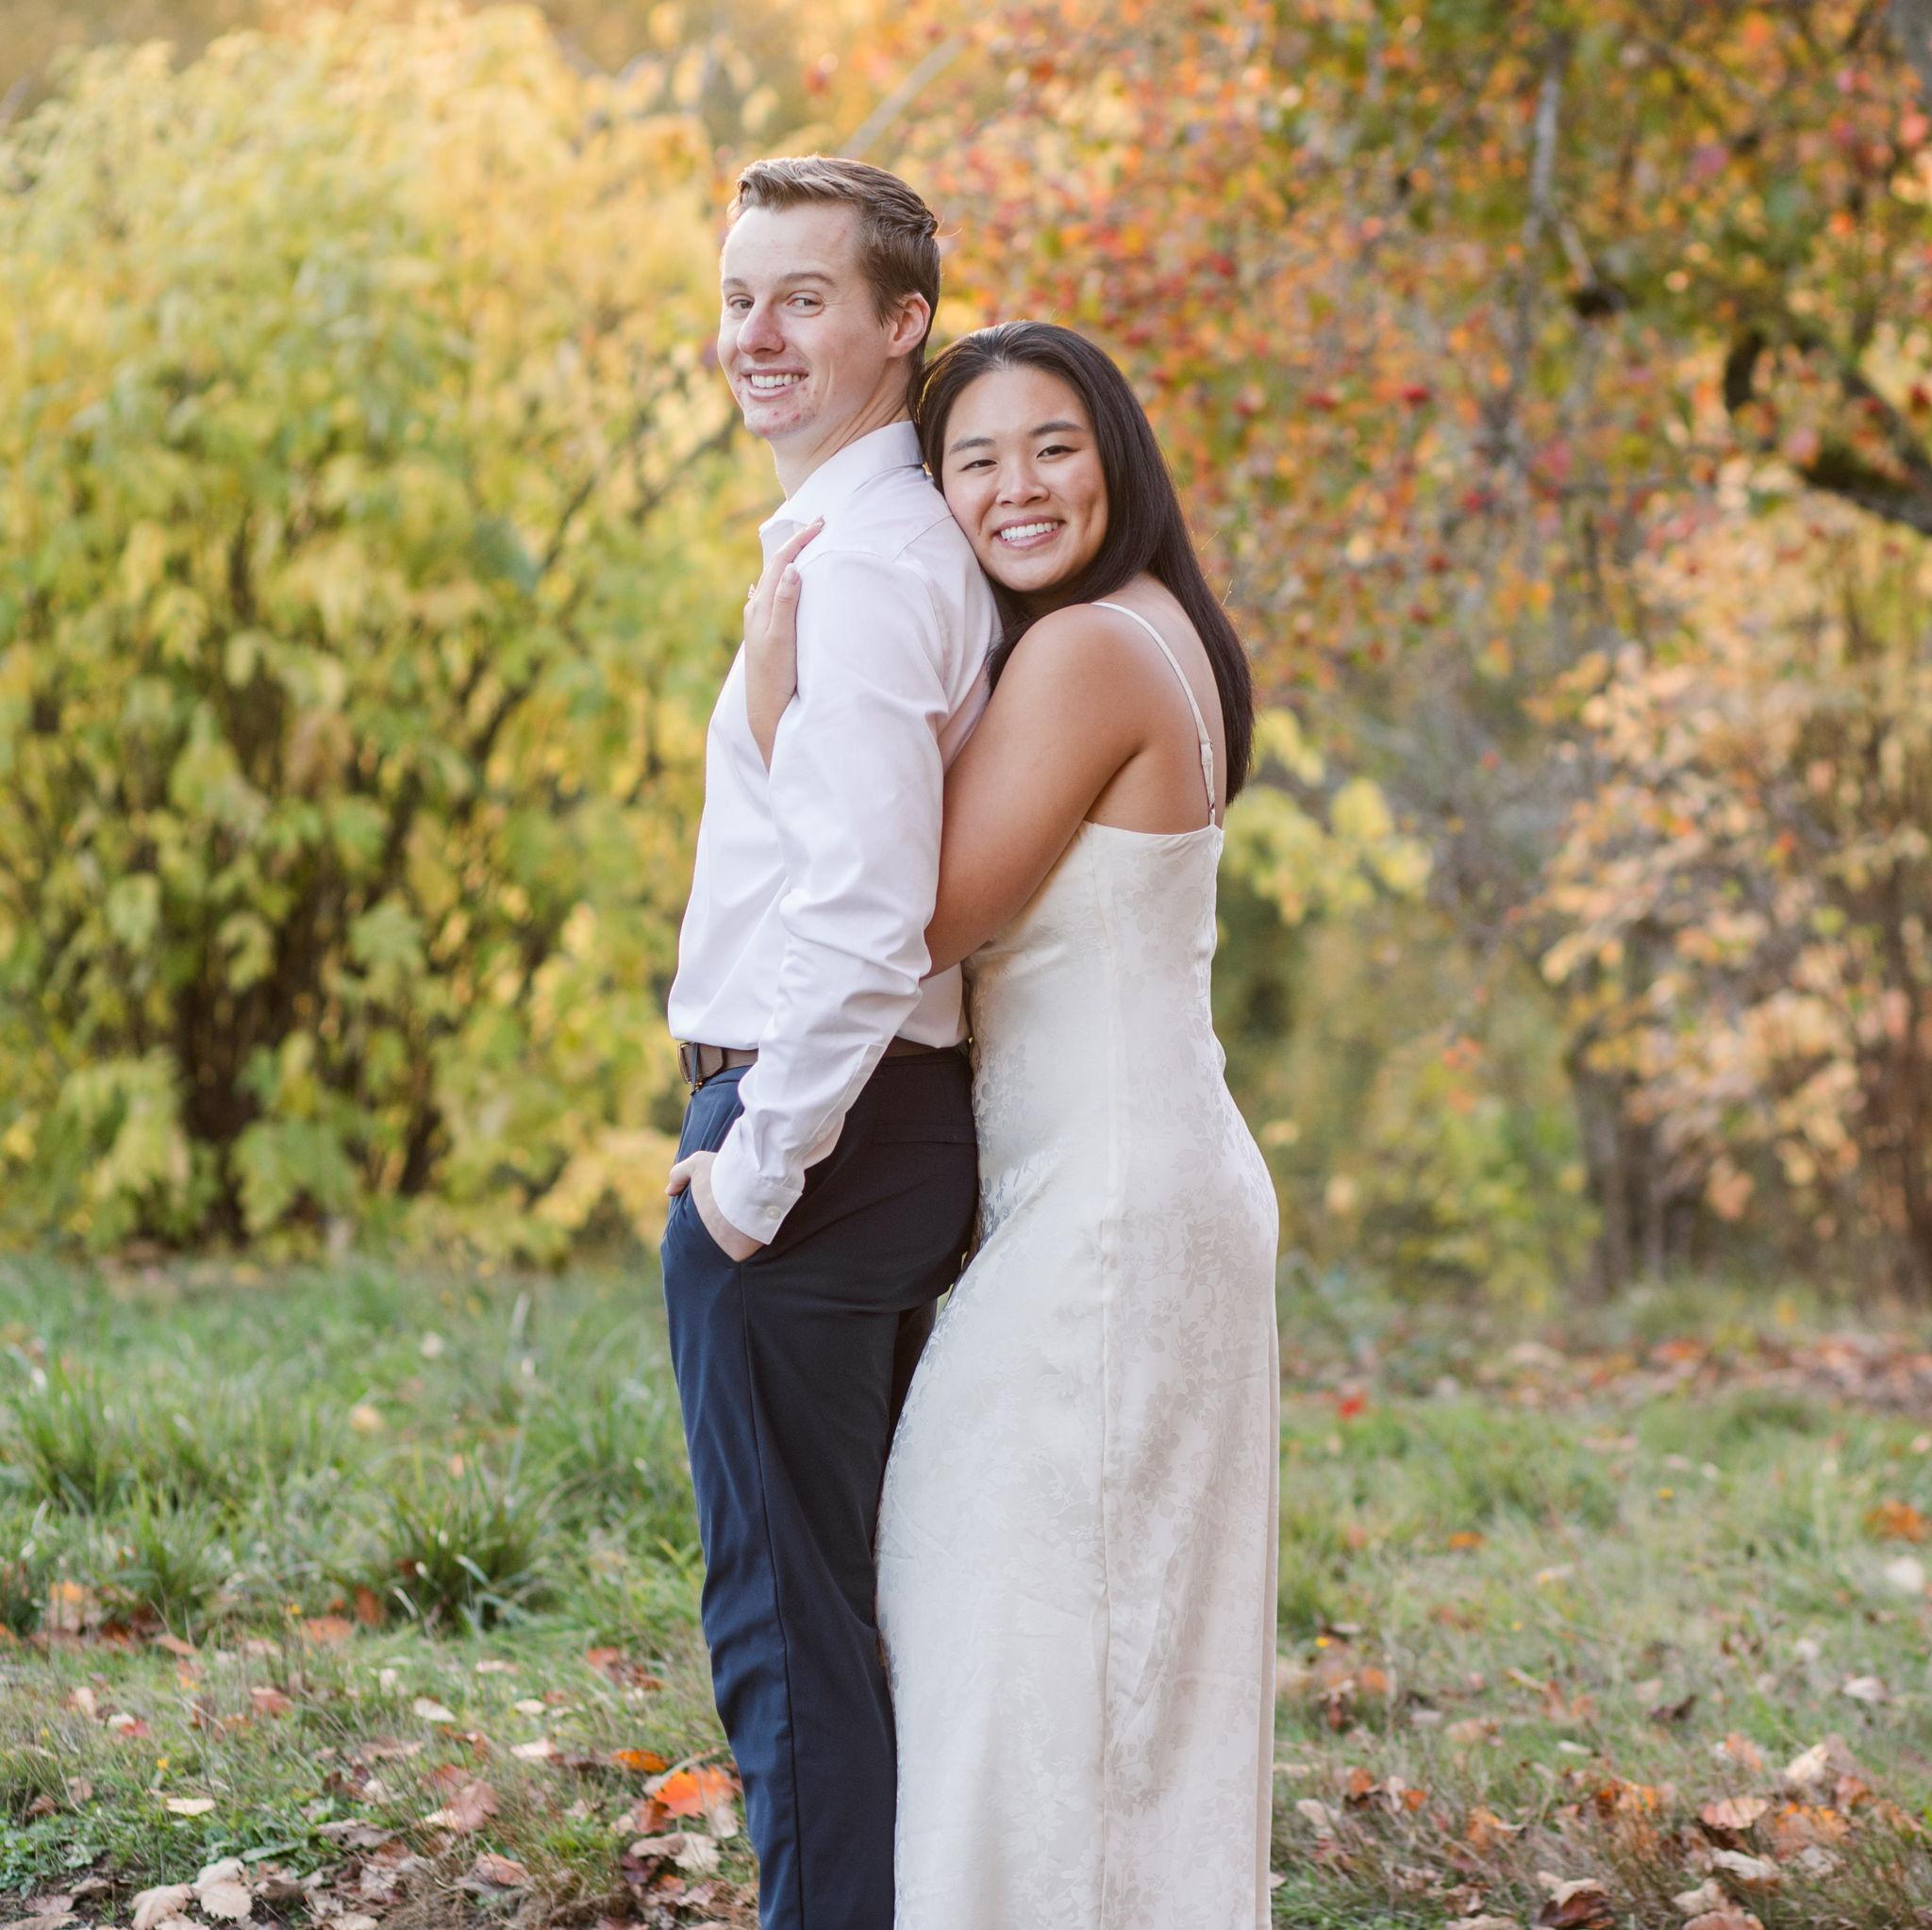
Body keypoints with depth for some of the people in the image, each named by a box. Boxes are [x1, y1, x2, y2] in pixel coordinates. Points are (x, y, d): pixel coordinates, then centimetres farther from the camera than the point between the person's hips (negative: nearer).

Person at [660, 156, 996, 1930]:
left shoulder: (857, 568, -18)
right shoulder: (922, 548, 14)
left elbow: (864, 916, -26)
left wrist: (758, 1168, -18)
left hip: (808, 1131, -10)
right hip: (911, 1120, 10)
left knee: (787, 1624, -3)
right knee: (851, 1603, 19)